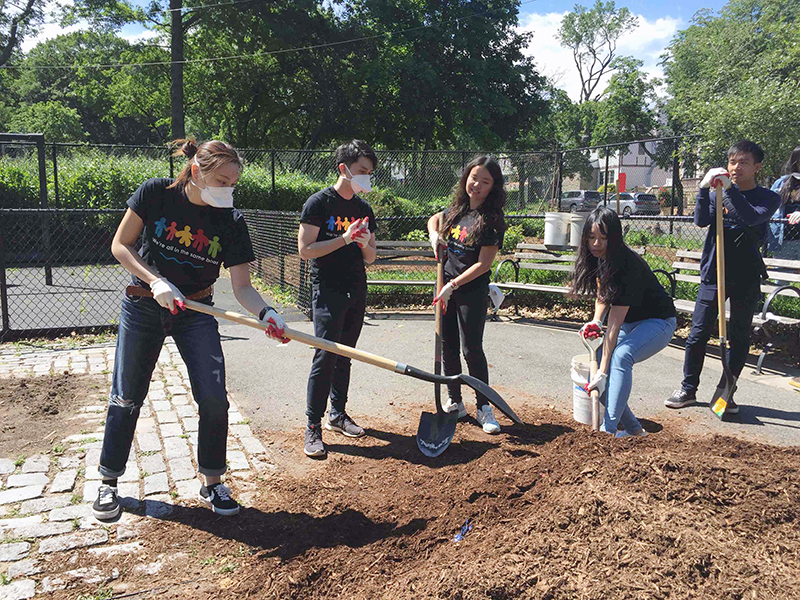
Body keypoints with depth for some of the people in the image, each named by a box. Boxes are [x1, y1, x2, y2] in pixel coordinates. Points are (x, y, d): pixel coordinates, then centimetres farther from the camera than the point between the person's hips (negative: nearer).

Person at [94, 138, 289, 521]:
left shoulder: (232, 223, -12)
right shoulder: (157, 194, -13)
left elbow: (242, 287, -14)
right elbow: (120, 245, -8)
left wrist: (265, 312, -34)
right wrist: (156, 281, -22)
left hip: (196, 312, 1)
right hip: (144, 307, -1)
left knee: (214, 399, -7)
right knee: (127, 398, 7)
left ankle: (212, 484, 12)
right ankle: (108, 482, 27)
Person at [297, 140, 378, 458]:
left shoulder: (364, 209, 14)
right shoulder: (319, 202, -6)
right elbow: (305, 249, -12)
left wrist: (364, 244, -6)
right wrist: (344, 239, -18)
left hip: (357, 291, 7)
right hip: (327, 291, -6)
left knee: (345, 356, 13)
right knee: (325, 356, -10)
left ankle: (338, 414, 25)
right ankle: (313, 427, -3)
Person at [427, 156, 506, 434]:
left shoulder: (491, 219, -12)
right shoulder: (457, 208, 6)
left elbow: (483, 263, -16)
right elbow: (434, 219, 27)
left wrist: (453, 285, -19)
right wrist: (434, 235, 4)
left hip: (473, 291, -6)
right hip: (445, 285, 6)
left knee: (471, 348, -3)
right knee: (447, 347, 11)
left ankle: (484, 407, 12)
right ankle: (454, 402, 25)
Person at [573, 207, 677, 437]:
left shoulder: (628, 266, -32)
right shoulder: (597, 257, -8)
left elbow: (614, 325, -33)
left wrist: (603, 372, -32)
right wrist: (595, 321, -9)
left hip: (658, 322, -8)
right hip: (630, 322, 8)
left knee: (621, 356, -35)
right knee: (593, 366, -8)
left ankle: (609, 429, -33)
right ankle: (633, 429, 7)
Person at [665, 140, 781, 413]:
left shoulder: (768, 198, 1)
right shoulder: (717, 194, 7)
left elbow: (750, 218, -19)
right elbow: (701, 220, -10)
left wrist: (729, 189, -25)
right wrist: (704, 187, -21)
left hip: (746, 279, -1)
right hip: (714, 274, 1)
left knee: (739, 337, 6)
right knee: (698, 333, -1)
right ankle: (688, 388, 10)